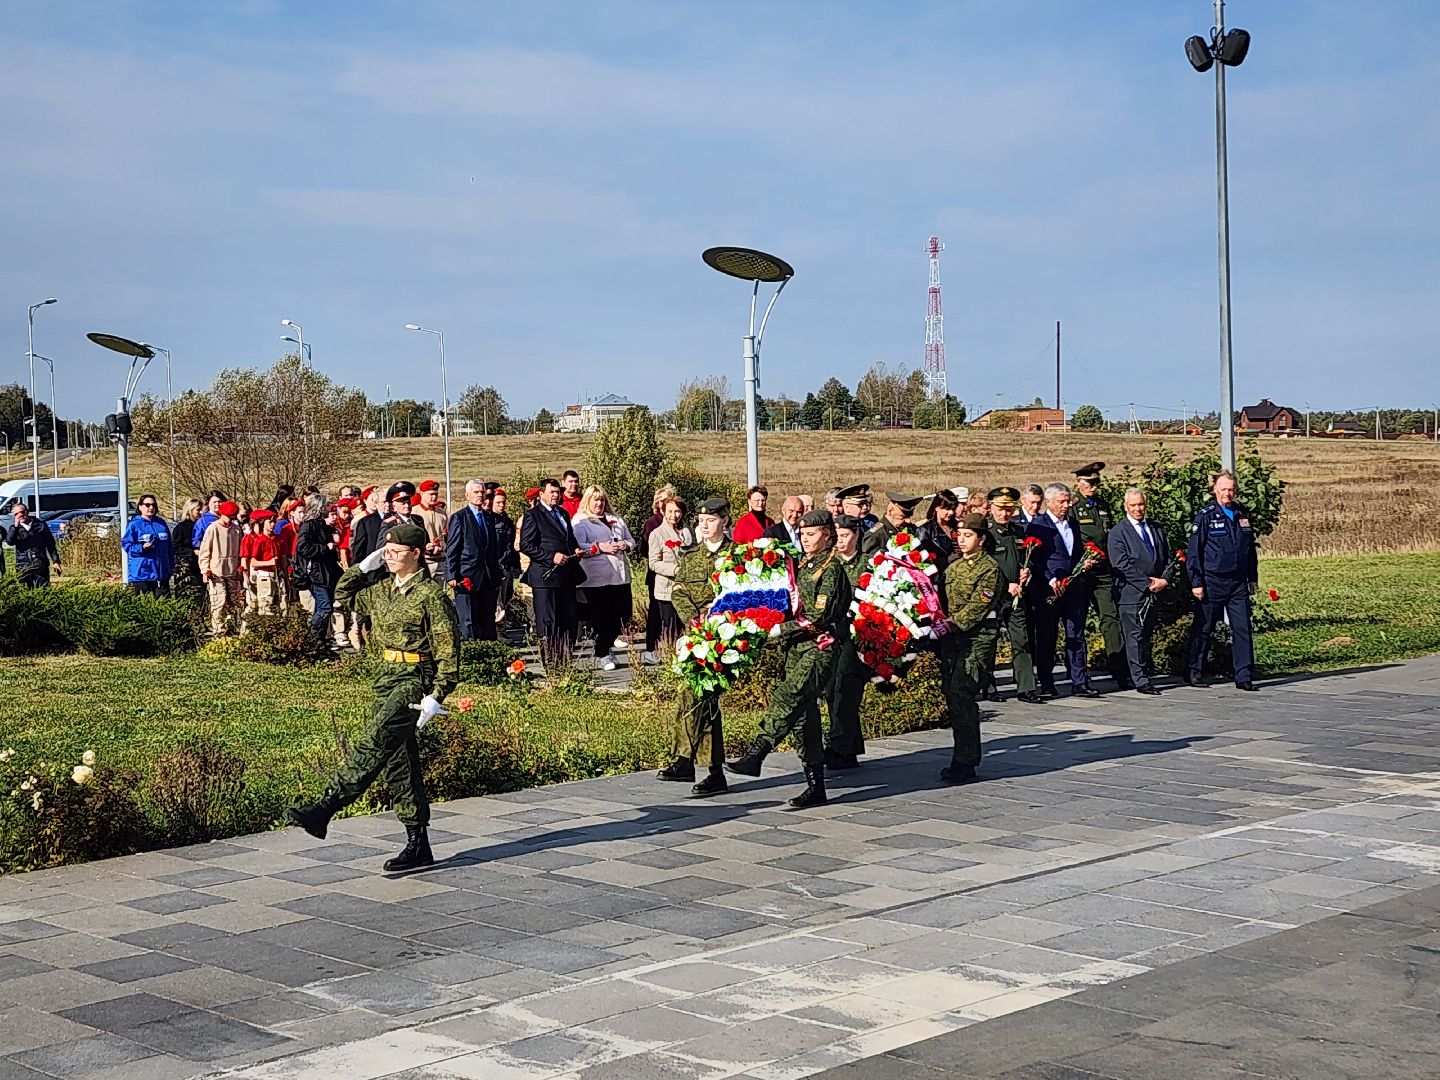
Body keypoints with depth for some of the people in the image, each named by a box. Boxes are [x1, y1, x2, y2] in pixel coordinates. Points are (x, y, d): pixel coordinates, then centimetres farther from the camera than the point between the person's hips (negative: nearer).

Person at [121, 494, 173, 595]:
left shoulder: (161, 524, 14)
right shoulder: (134, 525, -2)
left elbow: (169, 547, 18)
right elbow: (126, 544, -6)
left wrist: (172, 565, 16)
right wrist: (142, 547, -21)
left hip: (161, 572, 5)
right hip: (141, 573, -5)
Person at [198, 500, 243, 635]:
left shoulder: (236, 529, 8)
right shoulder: (213, 528, -4)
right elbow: (204, 550, -3)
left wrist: (239, 567, 12)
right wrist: (205, 569, -8)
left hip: (232, 572, 5)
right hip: (216, 573, -5)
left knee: (234, 602, 5)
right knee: (219, 601, -9)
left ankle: (228, 628, 15)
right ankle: (218, 632, -4)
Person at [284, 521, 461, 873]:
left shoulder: (430, 594, -11)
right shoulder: (382, 587, 11)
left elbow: (447, 649, -13)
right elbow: (344, 595, 26)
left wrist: (437, 696, -19)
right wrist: (365, 566, 11)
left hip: (414, 680, -9)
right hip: (387, 678, 9)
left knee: (373, 745, -22)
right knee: (398, 761, 8)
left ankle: (325, 809, -31)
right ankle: (418, 844, 13)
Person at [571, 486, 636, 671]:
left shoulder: (616, 520, 21)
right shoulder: (580, 522, 1)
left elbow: (631, 540, 22)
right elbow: (578, 548, -10)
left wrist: (625, 545, -1)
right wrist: (600, 547, -16)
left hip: (620, 575, 6)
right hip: (597, 577, -6)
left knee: (624, 612, 5)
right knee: (601, 616, -3)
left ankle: (608, 643, 27)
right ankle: (603, 655, 8)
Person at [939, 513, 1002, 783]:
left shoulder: (989, 567, -5)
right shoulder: (954, 565, 19)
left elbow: (978, 605, -14)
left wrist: (954, 623, -22)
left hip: (977, 637, -7)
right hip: (952, 638, 8)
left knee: (961, 695, -15)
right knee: (952, 695, 5)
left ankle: (964, 761, -12)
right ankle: (965, 761, 13)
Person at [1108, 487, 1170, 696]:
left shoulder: (1156, 530, 17)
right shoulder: (1118, 532, -2)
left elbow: (1167, 558, 16)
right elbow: (1122, 565, -10)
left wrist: (1164, 580, -3)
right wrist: (1147, 583, -13)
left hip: (1155, 592, 5)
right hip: (1131, 593, -5)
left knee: (1146, 635, 12)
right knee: (1135, 637, -5)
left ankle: (1146, 671, 23)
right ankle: (1141, 680, -5)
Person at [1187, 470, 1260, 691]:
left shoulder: (1243, 514, 11)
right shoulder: (1205, 515, -4)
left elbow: (1251, 549, 19)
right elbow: (1194, 552, -6)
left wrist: (1253, 578, 16)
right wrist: (1196, 582, -10)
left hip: (1238, 582, 4)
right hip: (1212, 582, -4)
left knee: (1242, 629, -1)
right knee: (1203, 629, 5)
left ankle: (1244, 677, 0)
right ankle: (1195, 672, 16)